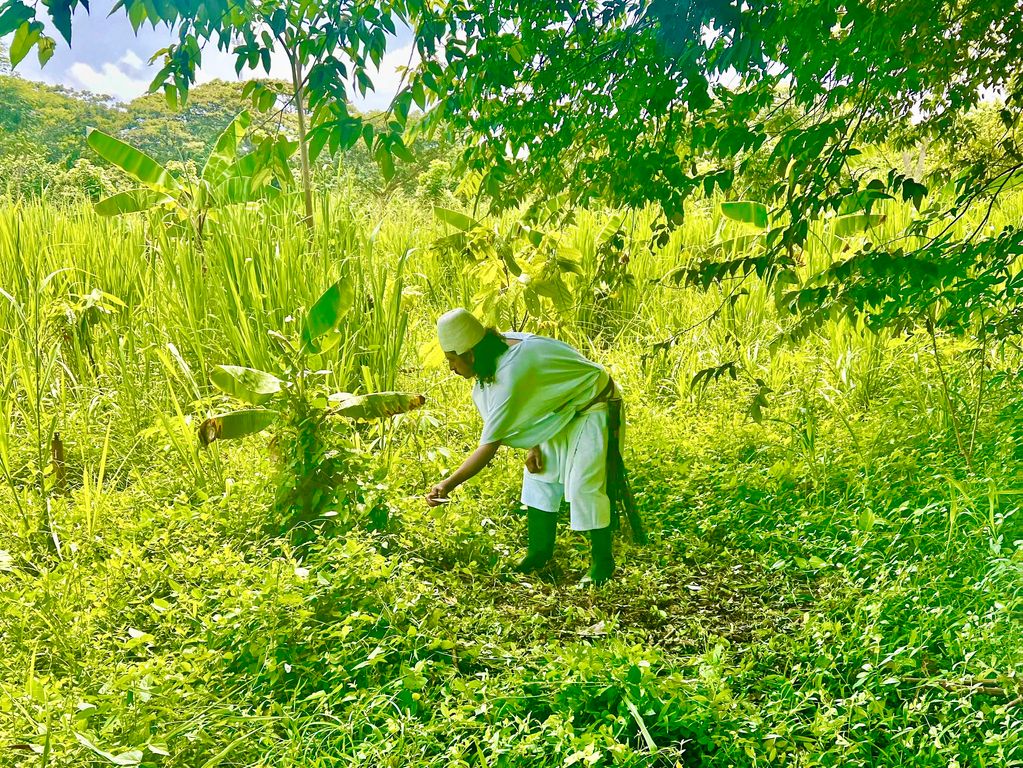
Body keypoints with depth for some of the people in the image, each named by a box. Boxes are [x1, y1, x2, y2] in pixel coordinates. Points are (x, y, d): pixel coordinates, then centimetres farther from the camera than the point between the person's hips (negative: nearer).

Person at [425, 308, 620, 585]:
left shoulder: (510, 375, -35)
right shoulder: (500, 346, -9)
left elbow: (488, 447, -32)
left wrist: (448, 484, -27)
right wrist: (532, 445, -3)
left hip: (592, 411, -10)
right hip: (563, 410, 10)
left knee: (583, 486, -13)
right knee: (539, 475, 9)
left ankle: (602, 561, 4)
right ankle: (540, 550, 19)